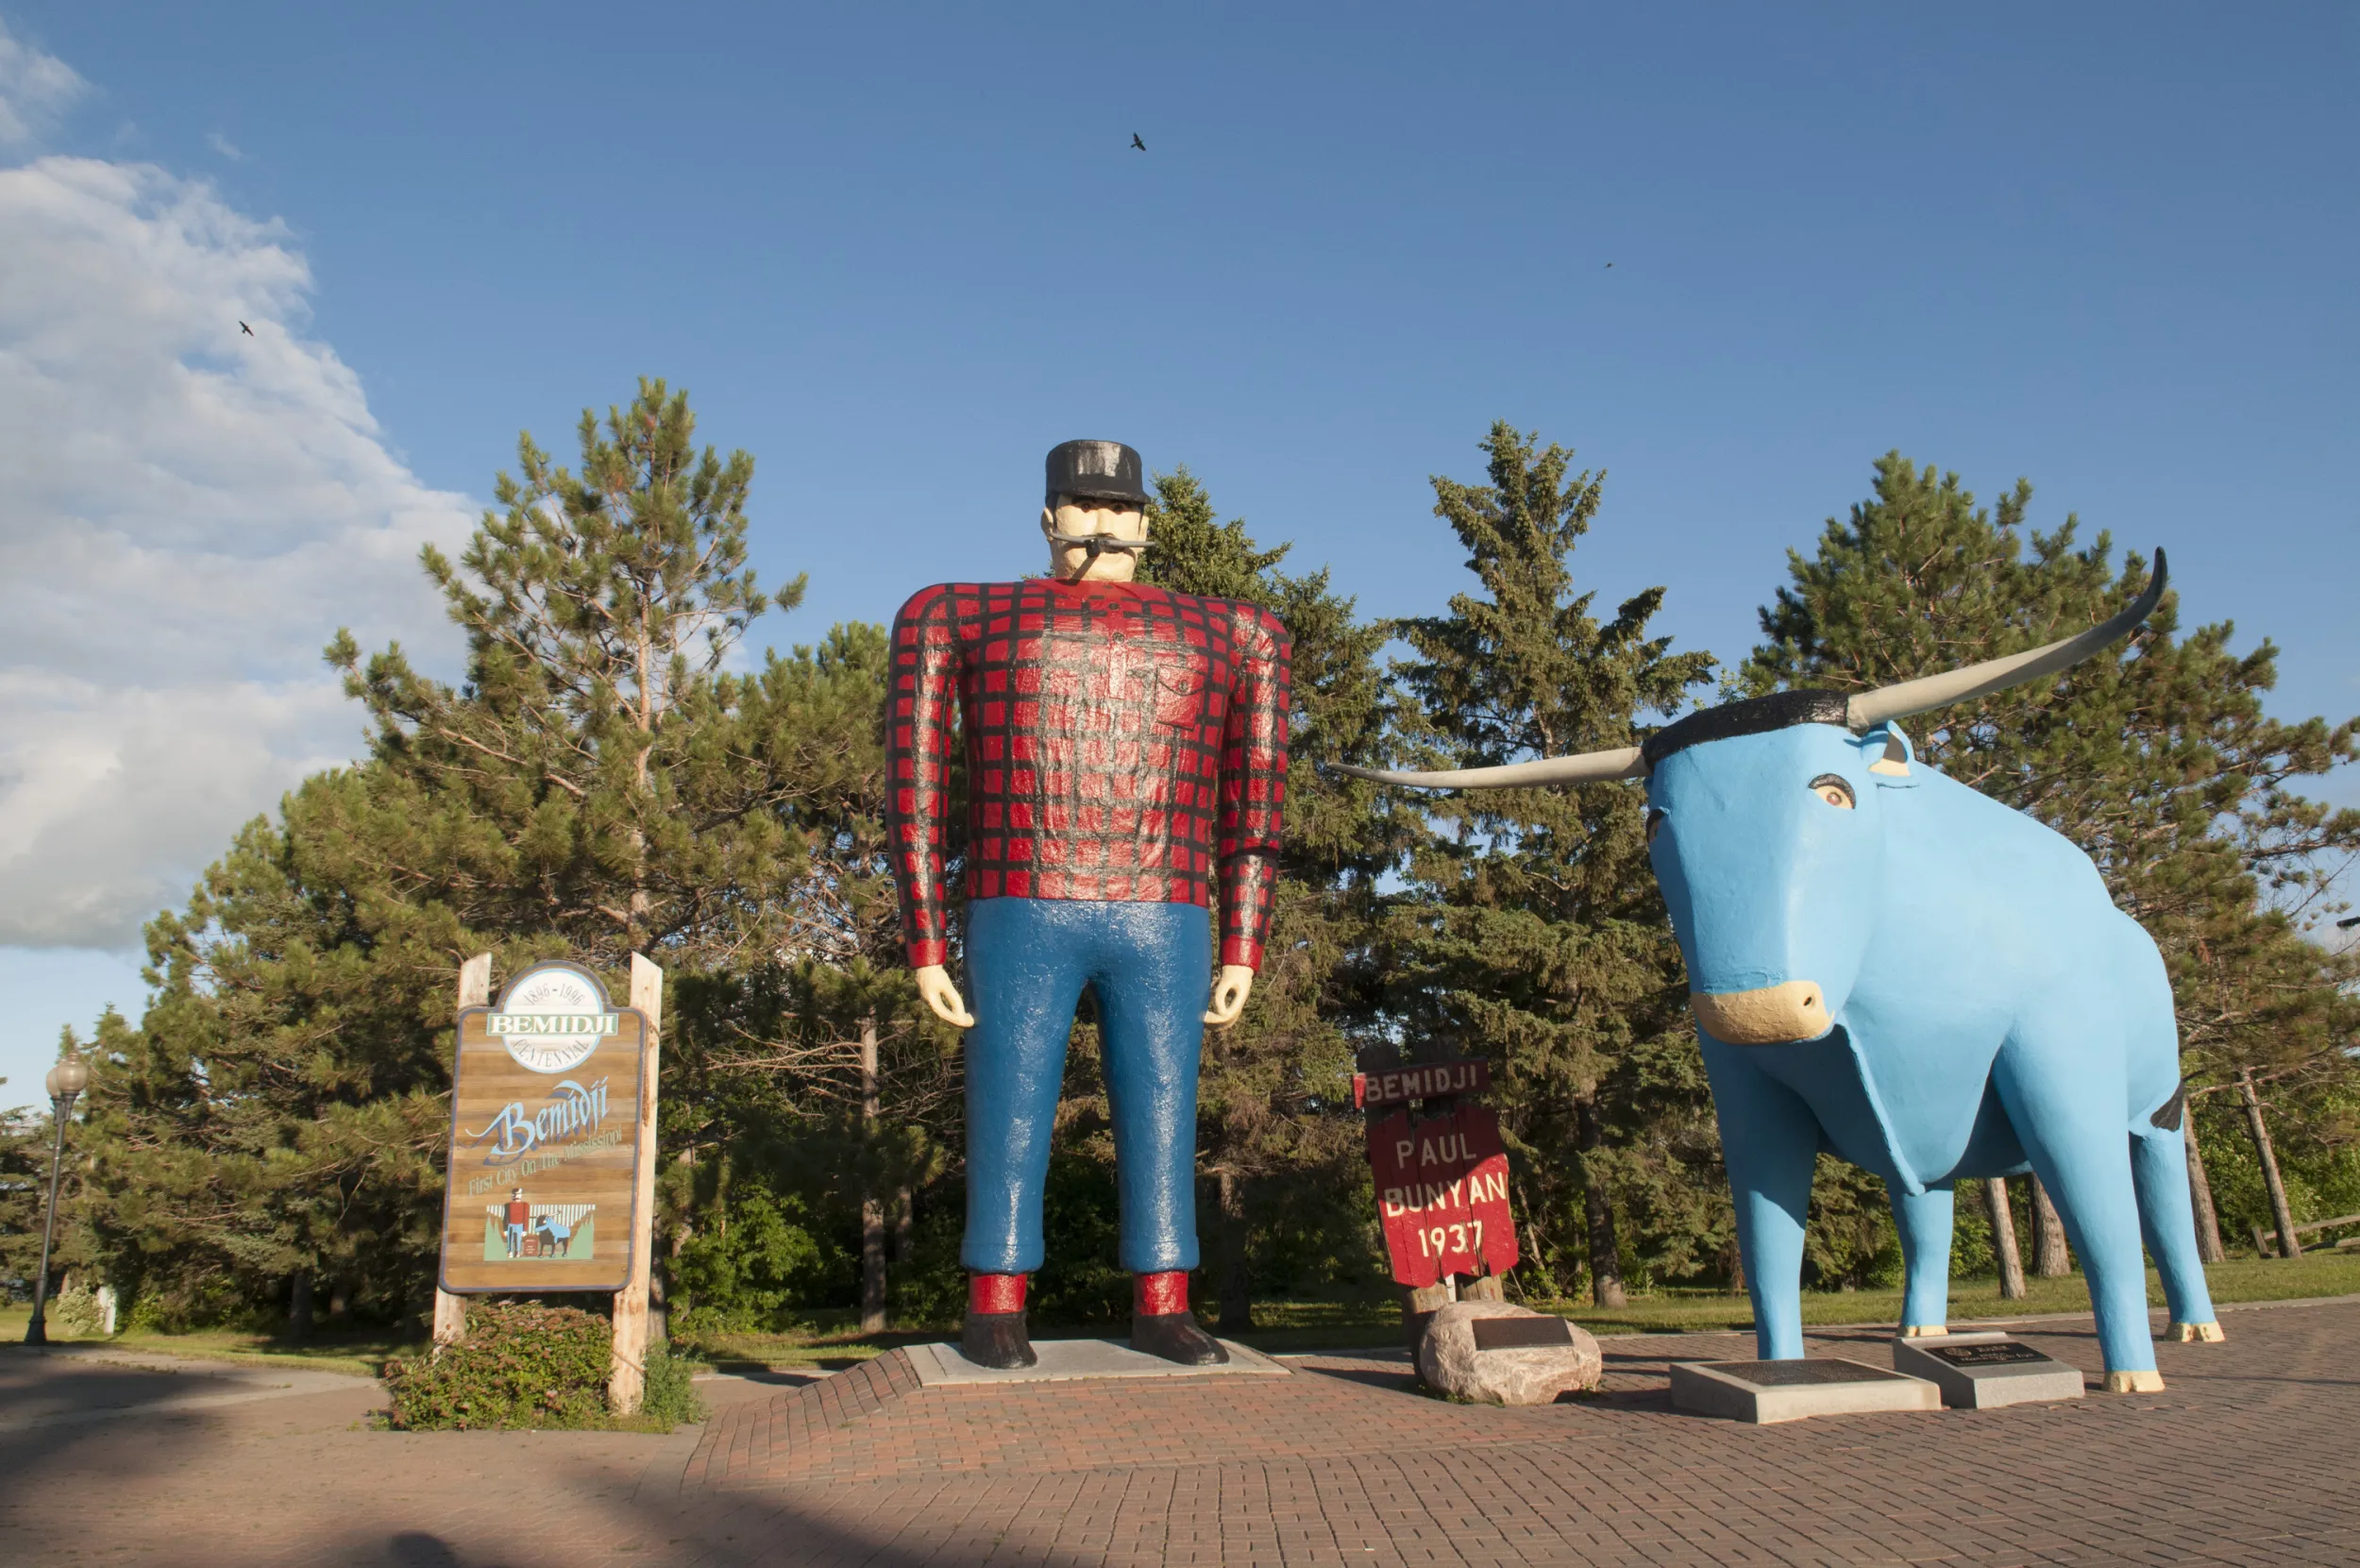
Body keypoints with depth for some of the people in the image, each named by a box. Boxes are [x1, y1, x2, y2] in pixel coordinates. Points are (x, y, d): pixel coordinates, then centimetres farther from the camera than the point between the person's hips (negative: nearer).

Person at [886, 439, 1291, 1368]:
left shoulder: (1224, 636, 16)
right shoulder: (966, 618, 11)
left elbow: (1252, 807, 14)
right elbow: (915, 794, 6)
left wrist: (1244, 950, 7)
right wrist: (926, 946, 0)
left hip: (1165, 925, 2)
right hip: (1021, 917, -1)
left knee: (1161, 1112, 2)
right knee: (1011, 1112, 0)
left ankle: (1161, 1306, 11)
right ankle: (994, 1309, 9)